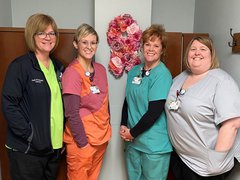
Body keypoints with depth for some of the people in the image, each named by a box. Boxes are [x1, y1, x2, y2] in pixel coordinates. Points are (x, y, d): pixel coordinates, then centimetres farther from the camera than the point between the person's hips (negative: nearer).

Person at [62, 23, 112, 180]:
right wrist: (83, 143, -15)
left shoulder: (101, 69, 4)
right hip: (81, 140, -6)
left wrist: (107, 130, 10)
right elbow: (72, 113, -17)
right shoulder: (72, 73, -16)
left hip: (102, 137, 6)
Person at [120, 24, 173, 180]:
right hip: (132, 142, 6)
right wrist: (123, 127, -3)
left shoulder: (162, 74, -15)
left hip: (155, 145, -6)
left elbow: (154, 111, -19)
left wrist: (132, 133, -12)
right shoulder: (134, 71, 5)